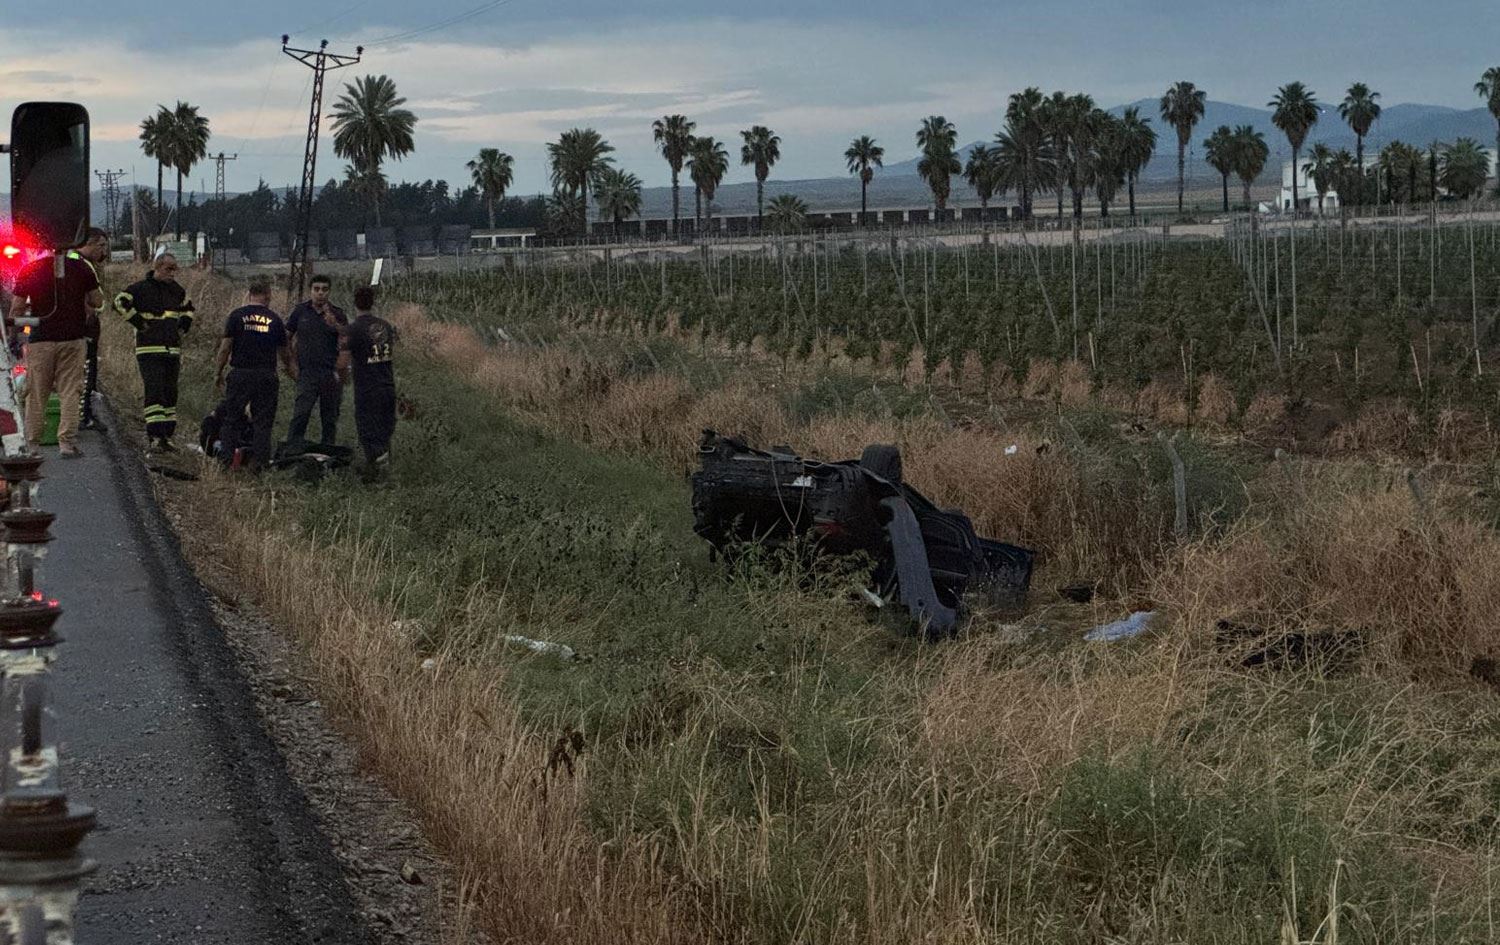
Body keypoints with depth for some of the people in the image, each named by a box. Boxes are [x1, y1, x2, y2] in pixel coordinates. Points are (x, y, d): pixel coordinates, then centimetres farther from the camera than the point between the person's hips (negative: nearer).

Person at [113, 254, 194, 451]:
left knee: (170, 393, 7)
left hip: (173, 349, 7)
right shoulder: (142, 289, -6)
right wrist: (138, 322, -14)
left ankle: (166, 434, 13)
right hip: (149, 349, -7)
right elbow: (120, 302, -16)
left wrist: (183, 326, 17)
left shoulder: (177, 290, 14)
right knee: (155, 391, -15)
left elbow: (188, 307, 33)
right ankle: (156, 436, -18)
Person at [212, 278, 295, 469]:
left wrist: (218, 373, 8)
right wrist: (294, 374, 28)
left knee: (231, 417, 9)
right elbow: (285, 354, 13)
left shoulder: (237, 315, 1)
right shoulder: (274, 320, 6)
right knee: (263, 421, 3)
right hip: (267, 375, 1)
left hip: (240, 374, -1)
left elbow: (225, 348, -2)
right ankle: (261, 461, -1)